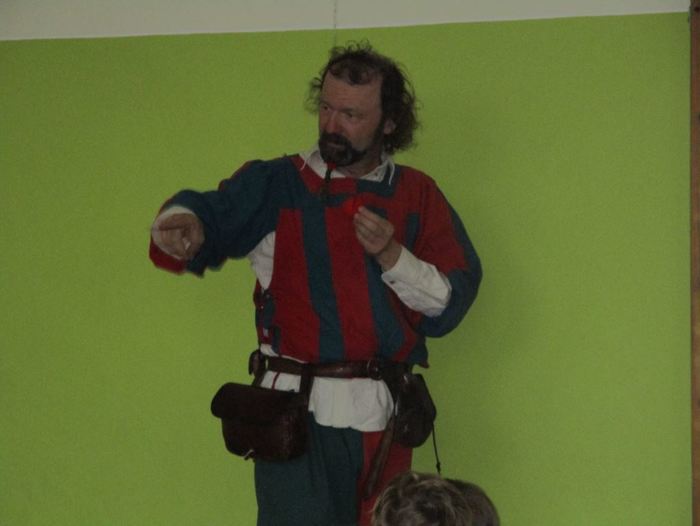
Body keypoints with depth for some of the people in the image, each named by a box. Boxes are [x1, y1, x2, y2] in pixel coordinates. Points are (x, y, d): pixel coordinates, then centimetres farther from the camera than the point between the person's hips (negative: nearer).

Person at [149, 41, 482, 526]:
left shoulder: (417, 195, 6)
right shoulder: (274, 184, 2)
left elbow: (454, 300, 2)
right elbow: (212, 213, -15)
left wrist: (391, 255, -14)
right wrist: (181, 226, -38)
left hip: (382, 414, 3)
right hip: (297, 412, -2)